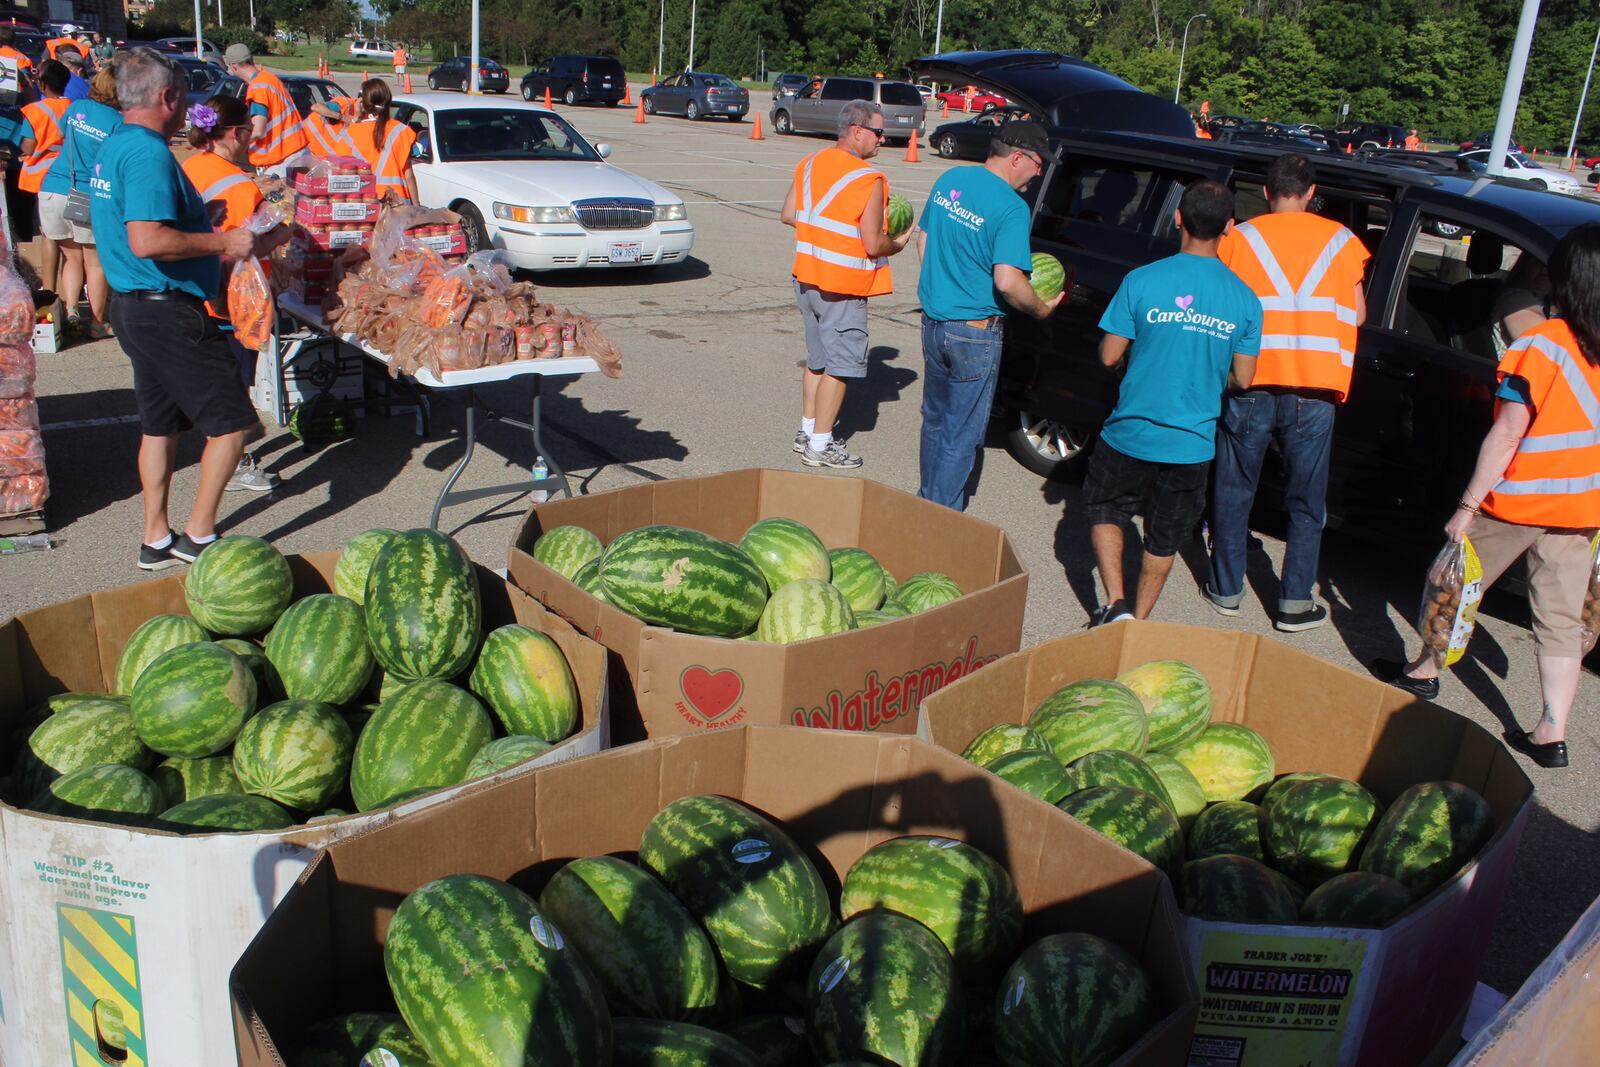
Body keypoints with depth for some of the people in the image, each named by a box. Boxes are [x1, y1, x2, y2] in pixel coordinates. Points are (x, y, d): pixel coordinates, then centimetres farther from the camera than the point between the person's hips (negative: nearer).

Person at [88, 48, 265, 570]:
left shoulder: (111, 147, 13)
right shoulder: (149, 153, -19)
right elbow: (147, 241, -29)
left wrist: (197, 217, 23)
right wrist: (222, 242, -20)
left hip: (133, 306, 11)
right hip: (167, 311, -11)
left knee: (159, 423, 16)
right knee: (231, 421, -3)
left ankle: (156, 540, 23)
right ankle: (199, 535, 3)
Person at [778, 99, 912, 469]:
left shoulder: (808, 164, 3)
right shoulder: (868, 181, -19)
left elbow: (788, 215, 10)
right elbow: (873, 245, -18)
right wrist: (899, 243, 2)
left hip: (807, 278, 8)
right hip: (843, 289, -8)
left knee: (817, 360, 20)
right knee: (839, 367, 2)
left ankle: (807, 430, 28)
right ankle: (820, 445, 7)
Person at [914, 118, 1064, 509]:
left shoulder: (950, 179, 4)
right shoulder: (1011, 207, -19)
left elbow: (923, 238, 15)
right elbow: (1007, 282, -27)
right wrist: (1041, 309, -10)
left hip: (933, 320, 7)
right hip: (974, 334, -7)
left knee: (935, 419, 22)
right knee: (961, 434, 6)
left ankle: (928, 499, 36)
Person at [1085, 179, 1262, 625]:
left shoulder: (1143, 281, -13)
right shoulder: (1244, 299, -5)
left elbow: (1109, 356, -7)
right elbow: (1242, 379, 0)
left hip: (1131, 433, -2)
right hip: (1192, 442, 2)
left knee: (1104, 510, 20)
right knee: (1164, 537, 19)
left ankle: (1116, 604, 5)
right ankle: (1138, 621, 28)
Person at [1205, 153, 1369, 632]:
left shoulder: (1238, 238, 3)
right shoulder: (1339, 240, 8)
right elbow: (1358, 314, 11)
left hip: (1250, 382, 0)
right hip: (1314, 389, 1)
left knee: (1234, 492, 13)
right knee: (1306, 502, 9)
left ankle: (1226, 590, 20)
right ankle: (1295, 604, 10)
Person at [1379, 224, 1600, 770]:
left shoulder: (1540, 348, -15)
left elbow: (1506, 436, -17)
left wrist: (1467, 506, -13)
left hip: (1516, 501, -5)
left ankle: (1424, 672, 34)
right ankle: (1552, 734, 9)